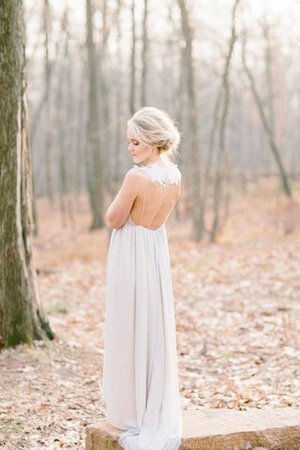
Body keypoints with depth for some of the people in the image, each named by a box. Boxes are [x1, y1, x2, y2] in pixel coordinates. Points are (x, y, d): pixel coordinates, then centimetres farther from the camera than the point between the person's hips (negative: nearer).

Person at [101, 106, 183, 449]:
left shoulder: (137, 177, -23)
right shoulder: (174, 176, 1)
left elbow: (114, 220, -12)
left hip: (131, 258, -7)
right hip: (158, 254, 7)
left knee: (129, 334, 6)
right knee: (157, 334, 15)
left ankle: (131, 411, 17)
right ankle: (160, 412, 24)